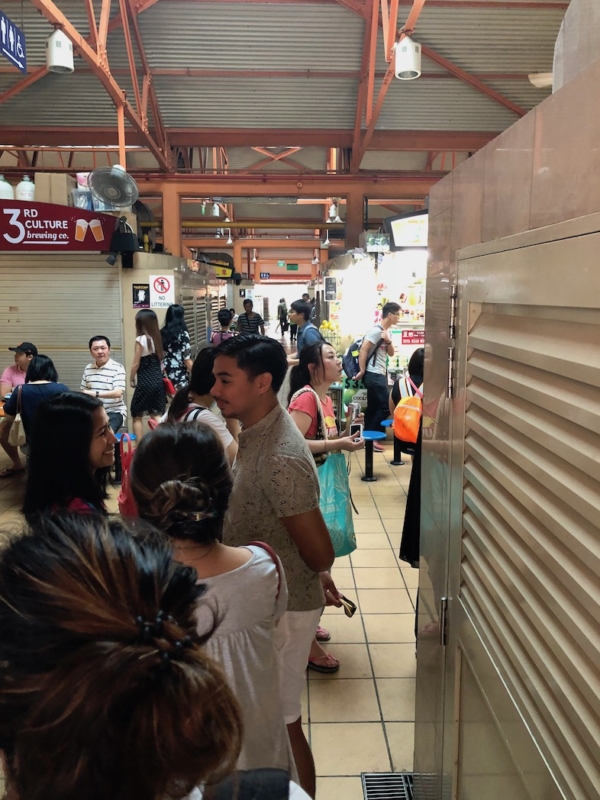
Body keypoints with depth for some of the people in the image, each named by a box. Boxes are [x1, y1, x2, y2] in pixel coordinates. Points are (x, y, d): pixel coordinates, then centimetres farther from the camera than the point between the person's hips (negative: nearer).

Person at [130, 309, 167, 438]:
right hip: (158, 380, 6)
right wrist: (158, 374, 14)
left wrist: (131, 379, 4)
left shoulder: (140, 340, -11)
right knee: (156, 415, 9)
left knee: (137, 415, 5)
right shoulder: (157, 338, 7)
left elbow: (136, 364, -9)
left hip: (145, 382, -6)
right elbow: (159, 360, 8)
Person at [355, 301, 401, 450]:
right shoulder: (376, 331, -14)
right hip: (373, 374, -10)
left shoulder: (388, 333, 16)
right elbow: (363, 350, -18)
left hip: (380, 374, 10)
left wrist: (389, 342, -3)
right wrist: (362, 371, -19)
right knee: (386, 406, -9)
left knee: (373, 407, 10)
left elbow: (391, 353, 16)